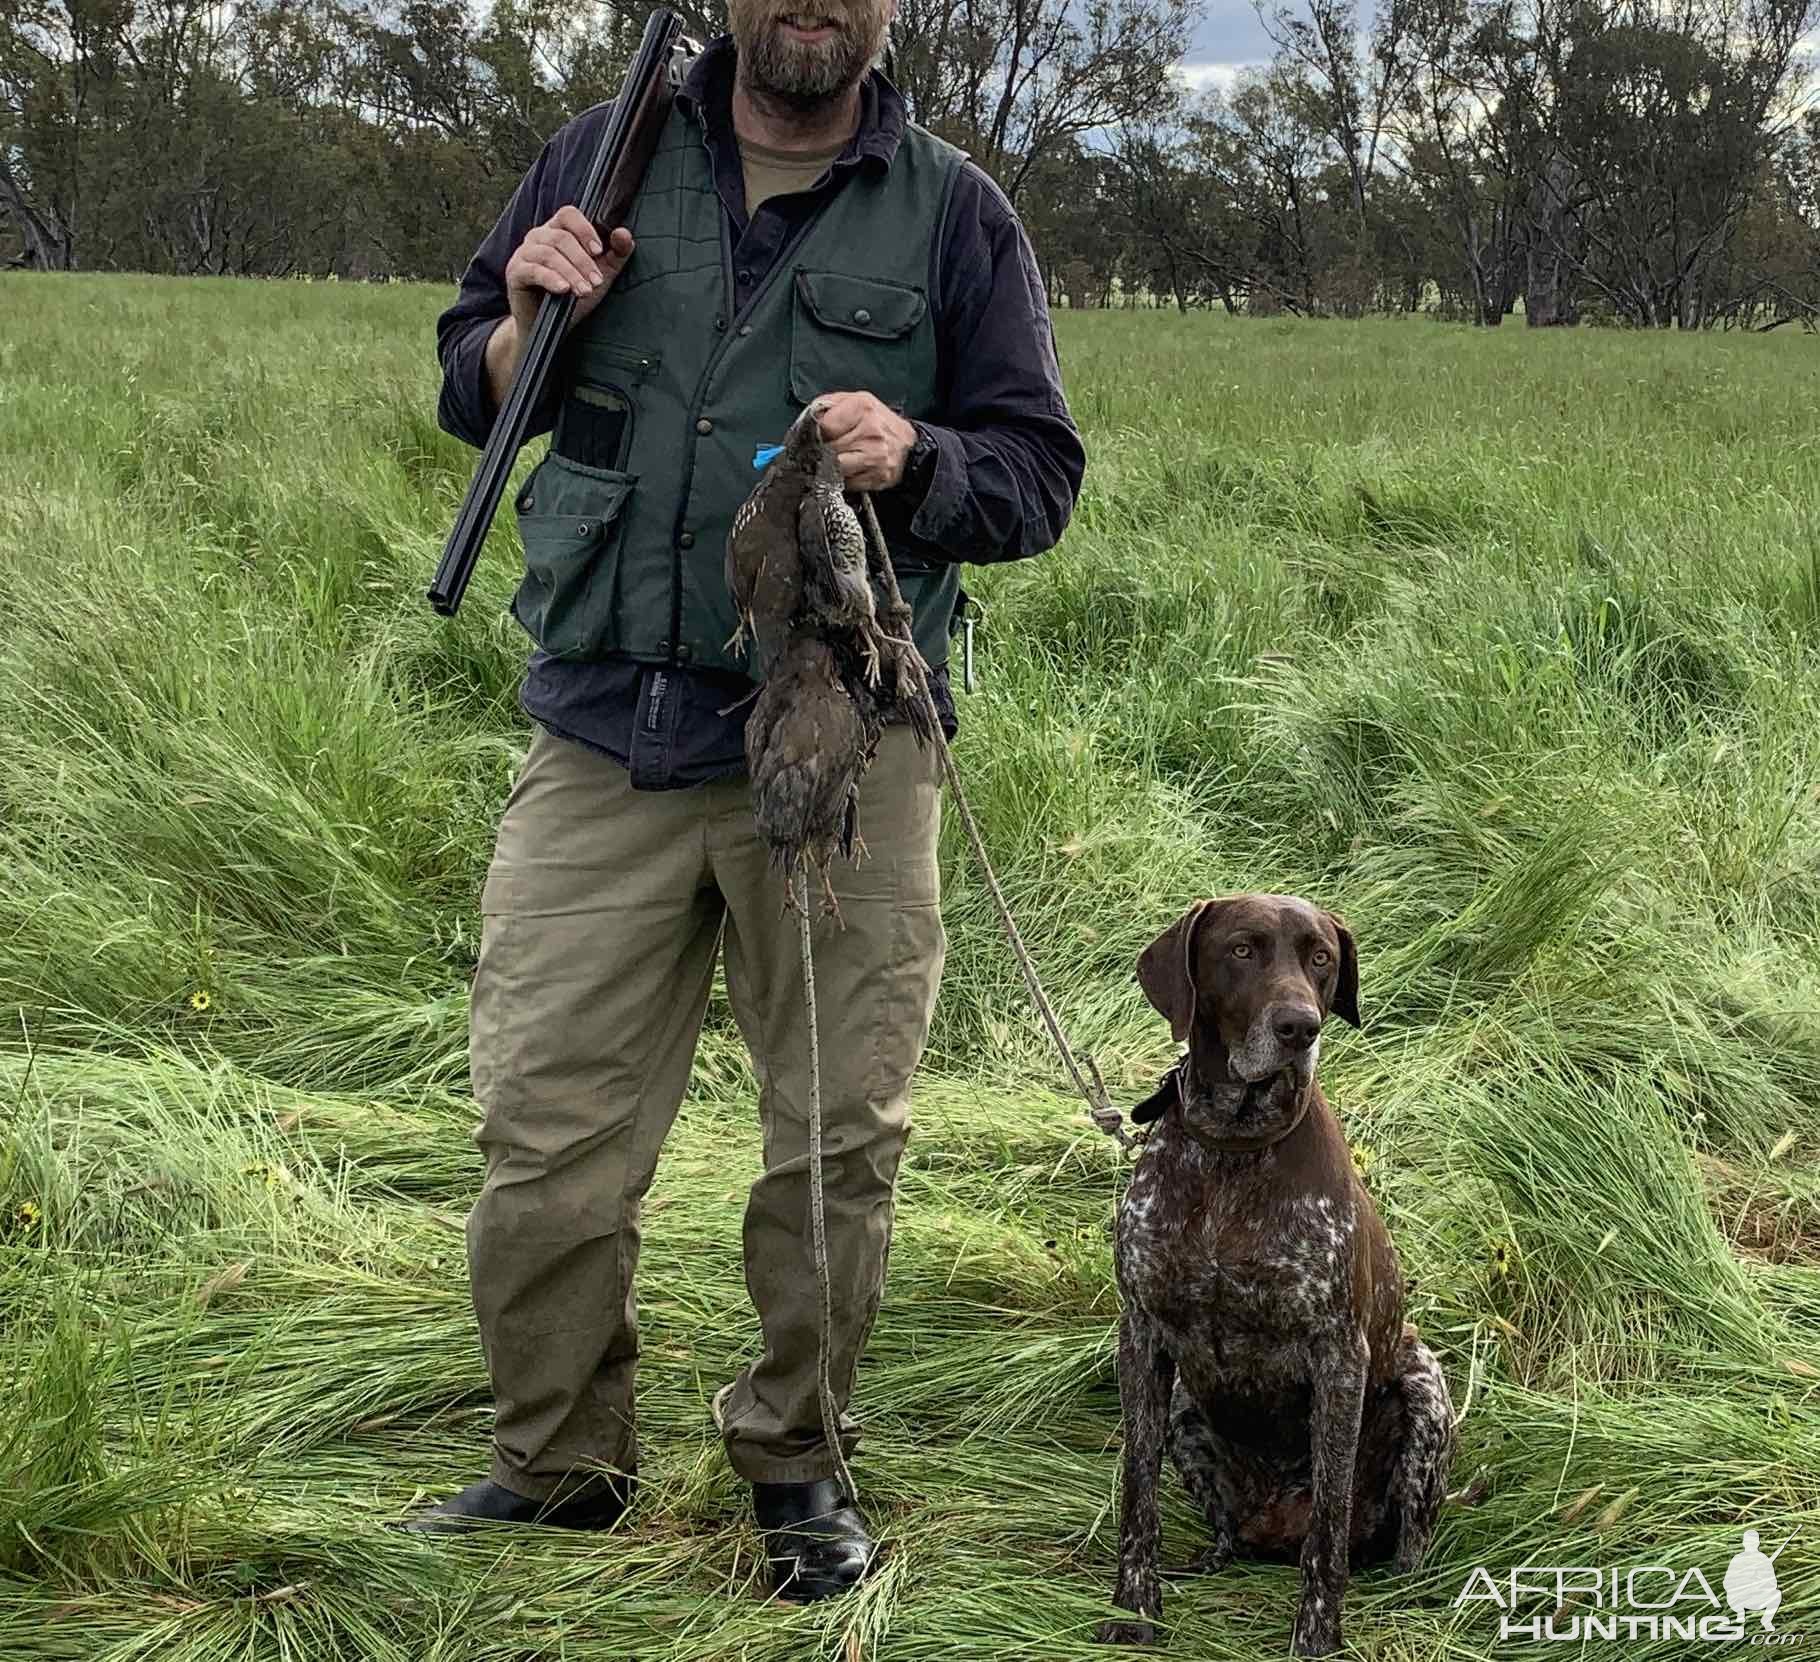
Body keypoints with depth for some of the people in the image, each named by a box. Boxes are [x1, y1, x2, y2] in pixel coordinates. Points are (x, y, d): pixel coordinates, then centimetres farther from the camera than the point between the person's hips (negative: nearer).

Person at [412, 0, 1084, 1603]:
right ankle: (560, 1461, 21)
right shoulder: (603, 161, 8)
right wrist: (529, 319, -6)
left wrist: (912, 456, -16)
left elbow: (1038, 476, 4)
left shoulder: (953, 214, 4)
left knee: (839, 1140, 6)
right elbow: (470, 391, 17)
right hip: (606, 737, 1)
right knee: (546, 1132, 2)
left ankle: (796, 1460, 25)